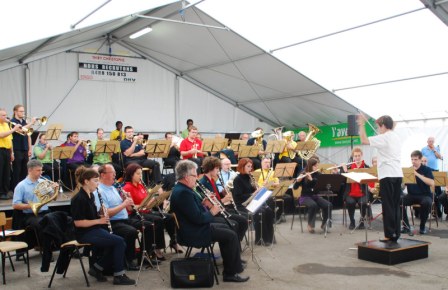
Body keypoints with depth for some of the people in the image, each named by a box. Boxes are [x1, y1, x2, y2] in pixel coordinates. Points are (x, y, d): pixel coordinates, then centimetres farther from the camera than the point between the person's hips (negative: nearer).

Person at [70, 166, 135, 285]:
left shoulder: (91, 196, 10)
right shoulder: (78, 199, -18)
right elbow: (78, 222, -22)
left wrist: (102, 216, -1)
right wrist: (99, 221, -20)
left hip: (95, 230, 9)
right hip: (85, 233, -9)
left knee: (119, 244, -4)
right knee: (119, 241, -17)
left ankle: (96, 268, 9)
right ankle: (119, 276, -5)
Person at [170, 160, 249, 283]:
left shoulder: (181, 189, 7)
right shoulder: (184, 192, -26)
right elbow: (198, 218, -28)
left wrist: (203, 204, 1)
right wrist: (212, 212, -11)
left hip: (192, 228, 11)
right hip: (193, 233, -11)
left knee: (224, 228, 25)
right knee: (231, 235, -8)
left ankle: (230, 262, 34)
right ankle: (231, 273, 1)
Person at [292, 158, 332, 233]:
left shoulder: (318, 174, 5)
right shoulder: (303, 174, -6)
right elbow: (295, 187, -12)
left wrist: (311, 179, -27)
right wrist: (298, 180, -33)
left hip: (315, 196, 4)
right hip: (305, 197, -4)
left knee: (328, 205, -22)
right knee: (313, 205, -36)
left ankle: (324, 224, 0)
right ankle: (310, 225, -16)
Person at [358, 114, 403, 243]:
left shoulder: (384, 137, -10)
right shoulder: (397, 137, 16)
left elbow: (364, 141, -16)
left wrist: (362, 125, -7)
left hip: (387, 175, -8)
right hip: (398, 174, 8)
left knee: (388, 206, -4)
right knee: (395, 205, 11)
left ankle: (389, 235, -2)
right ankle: (396, 233, 14)